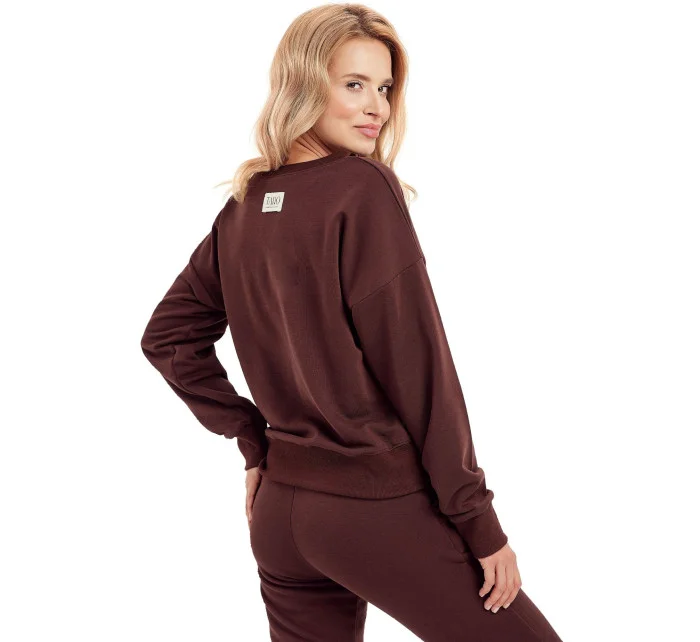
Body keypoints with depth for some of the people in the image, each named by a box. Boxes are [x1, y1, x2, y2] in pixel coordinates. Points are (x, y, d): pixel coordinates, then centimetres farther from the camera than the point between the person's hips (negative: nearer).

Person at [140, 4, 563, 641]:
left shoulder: (244, 208, 6)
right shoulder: (364, 190, -14)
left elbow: (168, 337, 14)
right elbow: (417, 370, -16)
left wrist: (254, 440, 13)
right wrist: (480, 525, -10)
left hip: (279, 513, 8)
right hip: (380, 509, -7)